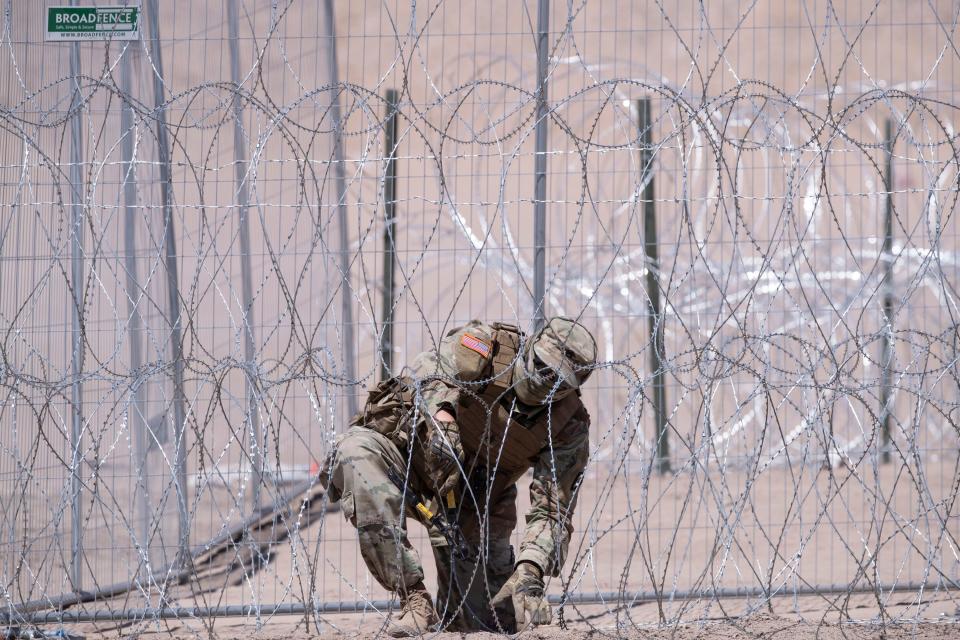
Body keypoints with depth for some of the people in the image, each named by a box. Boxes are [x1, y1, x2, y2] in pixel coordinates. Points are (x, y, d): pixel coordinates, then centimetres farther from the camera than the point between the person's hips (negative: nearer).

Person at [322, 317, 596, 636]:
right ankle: (413, 598, -36)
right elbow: (430, 370, -34)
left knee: (494, 626, -6)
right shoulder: (483, 345, -18)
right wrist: (439, 413, -56)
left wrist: (530, 573, -35)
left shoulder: (569, 424, -13)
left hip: (473, 502, 2)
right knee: (356, 453, -39)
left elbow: (553, 512, -18)